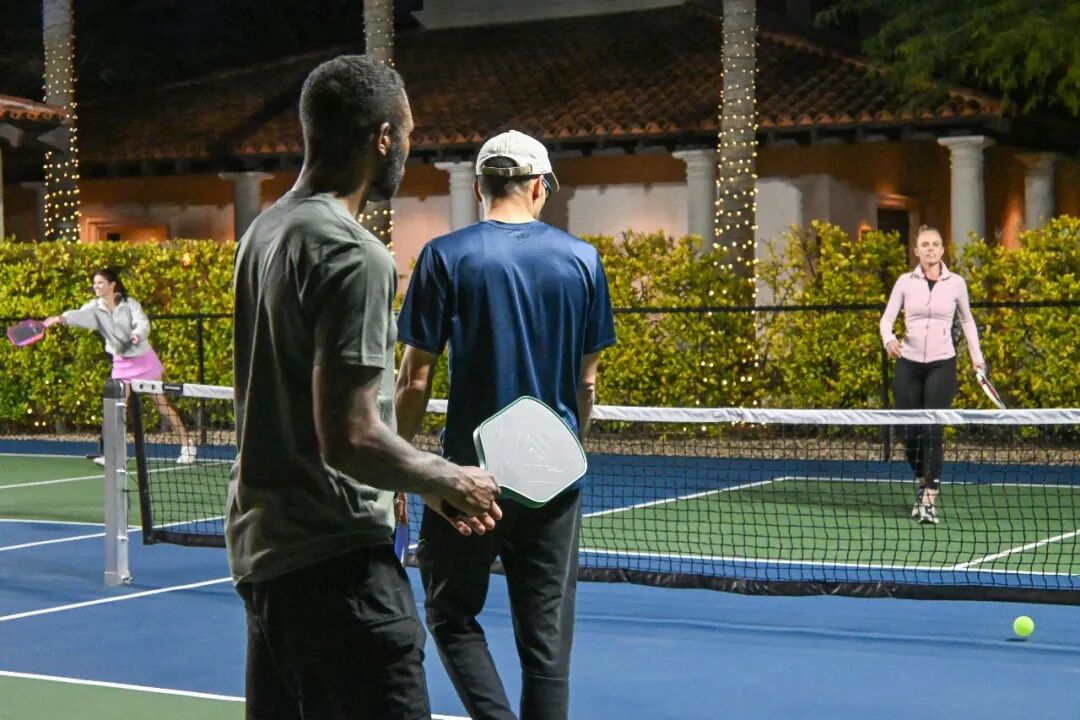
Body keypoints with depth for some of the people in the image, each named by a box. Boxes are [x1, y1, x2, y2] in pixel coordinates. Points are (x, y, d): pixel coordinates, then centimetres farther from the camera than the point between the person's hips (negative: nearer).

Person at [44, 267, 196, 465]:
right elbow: (79, 315, -26)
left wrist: (137, 334, -50)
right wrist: (61, 318, -48)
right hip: (121, 363, 3)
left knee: (162, 405, 2)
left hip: (144, 359, -3)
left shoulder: (129, 304, -13)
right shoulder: (95, 308, -7)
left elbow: (143, 323, -26)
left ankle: (187, 445, 11)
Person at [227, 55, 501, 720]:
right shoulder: (353, 255, -18)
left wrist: (416, 480, 19)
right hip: (335, 559, -10)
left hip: (262, 543, 10)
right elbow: (349, 438, -24)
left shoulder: (265, 231, 11)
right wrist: (450, 482, -9)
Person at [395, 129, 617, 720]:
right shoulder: (583, 260, 2)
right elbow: (586, 382, 6)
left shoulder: (445, 257, -6)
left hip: (471, 471, -2)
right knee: (546, 634, 8)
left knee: (452, 614, 13)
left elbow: (415, 380, -7)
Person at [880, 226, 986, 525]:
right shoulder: (905, 282, 1)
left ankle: (930, 501, -7)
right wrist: (889, 340, -21)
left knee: (933, 431, -10)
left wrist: (976, 355, 10)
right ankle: (921, 484, 31)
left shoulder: (956, 283, 2)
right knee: (910, 431, 4)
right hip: (909, 364, 1)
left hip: (942, 365, -1)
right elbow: (887, 318, 0)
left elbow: (967, 320, 16)